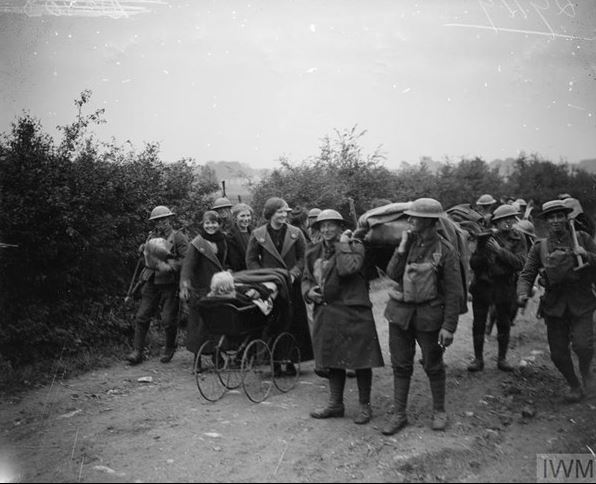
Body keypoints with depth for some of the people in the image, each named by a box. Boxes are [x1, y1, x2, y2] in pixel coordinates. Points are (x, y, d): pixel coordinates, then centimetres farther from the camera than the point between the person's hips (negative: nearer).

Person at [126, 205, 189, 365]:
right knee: (141, 316, 1)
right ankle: (137, 351, 8)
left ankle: (170, 349, 22)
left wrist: (170, 266, -21)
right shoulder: (152, 236, 15)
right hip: (152, 283, 5)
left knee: (169, 319, -1)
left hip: (170, 284, -5)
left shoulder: (178, 237, -3)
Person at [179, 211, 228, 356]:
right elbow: (187, 265, -19)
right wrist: (184, 286, -31)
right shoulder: (197, 243, -9)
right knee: (199, 323, 0)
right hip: (201, 290, -5)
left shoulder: (222, 241, 10)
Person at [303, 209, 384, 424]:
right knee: (332, 360, 15)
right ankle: (335, 404, 29)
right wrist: (309, 291, -1)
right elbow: (306, 278, 20)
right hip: (326, 313, 6)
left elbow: (347, 269, -26)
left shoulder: (354, 246, -7)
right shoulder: (314, 252, 11)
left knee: (360, 360, 3)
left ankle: (365, 406, 18)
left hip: (353, 313, -6)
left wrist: (343, 244, -16)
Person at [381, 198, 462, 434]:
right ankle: (399, 414, 21)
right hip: (400, 311, 4)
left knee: (433, 365, 10)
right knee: (400, 364, 10)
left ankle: (439, 411, 31)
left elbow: (453, 292, -9)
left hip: (428, 315, -4)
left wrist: (449, 326, -13)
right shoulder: (407, 240, 3)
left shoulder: (445, 251, -10)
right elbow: (392, 274, -3)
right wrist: (402, 249, -14)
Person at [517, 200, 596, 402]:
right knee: (558, 353, 4)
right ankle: (574, 386, 31)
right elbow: (526, 275, 2)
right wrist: (523, 293, -16)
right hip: (554, 305, 1)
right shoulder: (540, 247, 4)